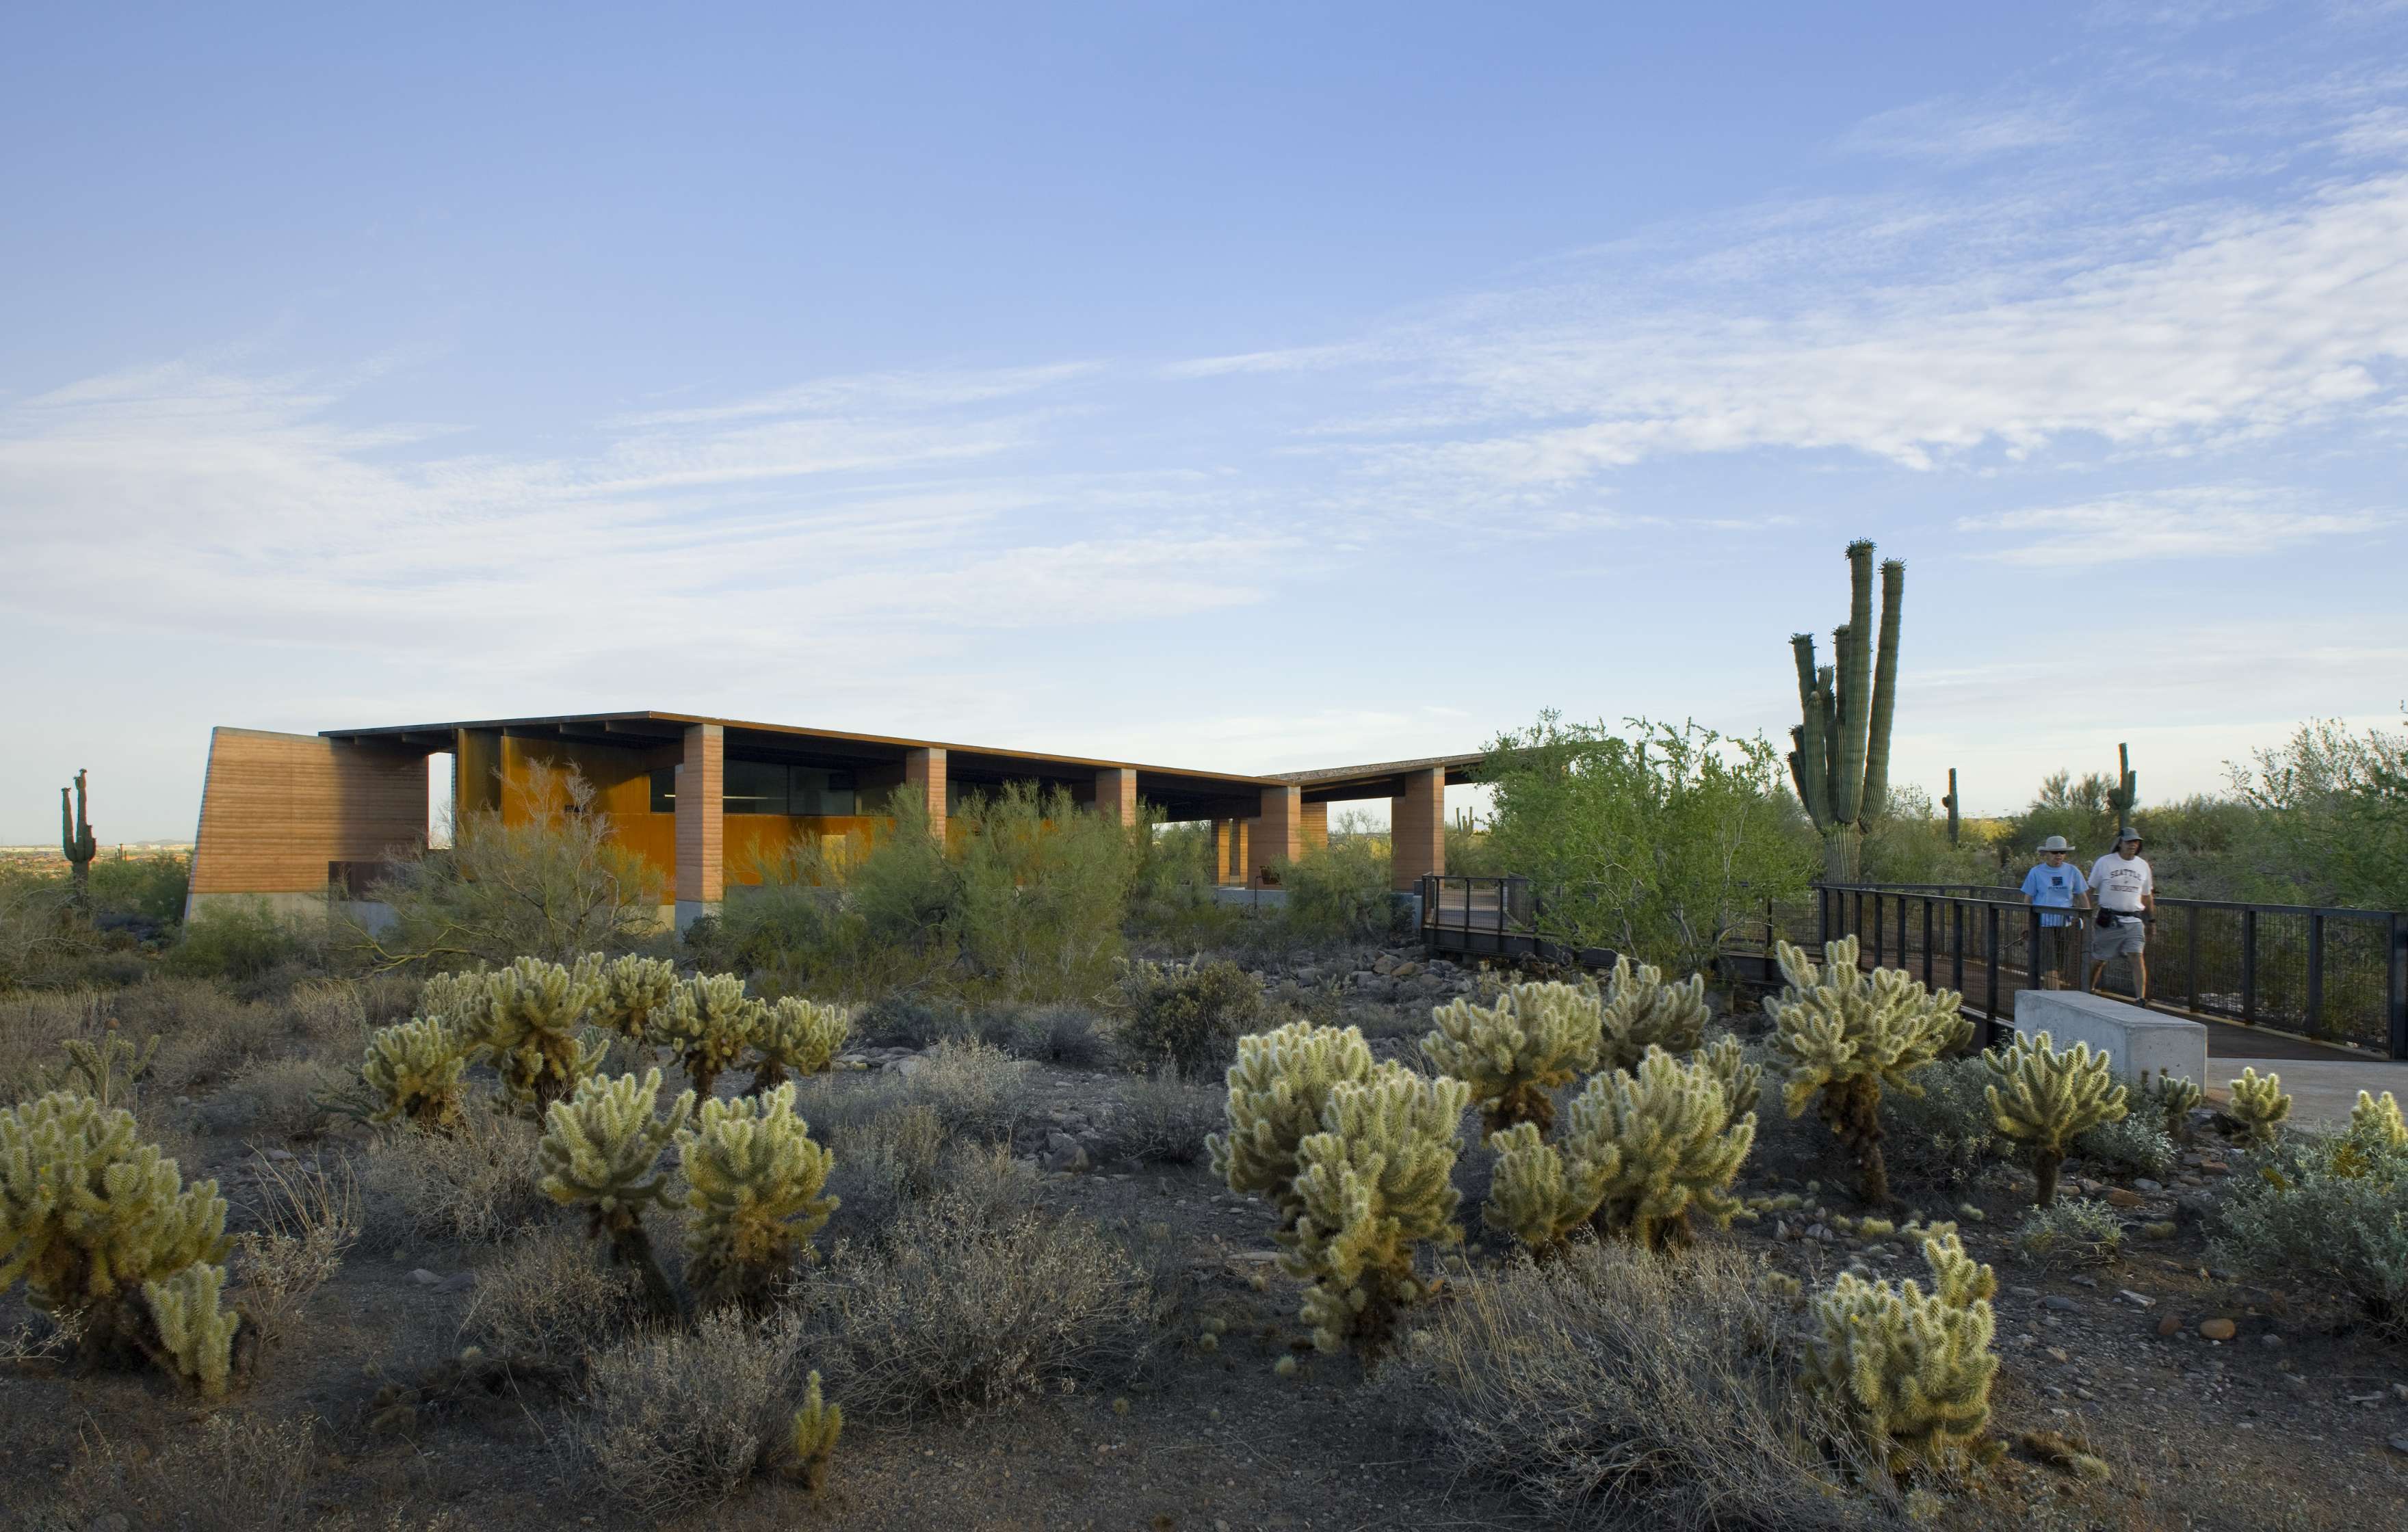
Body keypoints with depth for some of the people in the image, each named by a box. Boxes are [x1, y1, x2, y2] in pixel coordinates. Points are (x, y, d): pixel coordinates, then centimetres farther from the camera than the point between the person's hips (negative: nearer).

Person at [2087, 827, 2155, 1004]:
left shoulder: (2143, 866, 10)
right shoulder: (2104, 863, -1)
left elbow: (2147, 896, 20)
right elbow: (2090, 890, 3)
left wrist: (2152, 920, 17)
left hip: (2134, 921, 2)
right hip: (2109, 921, -2)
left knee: (2137, 957, -13)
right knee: (2099, 959, 6)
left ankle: (2141, 999, -16)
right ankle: (2089, 990, 28)